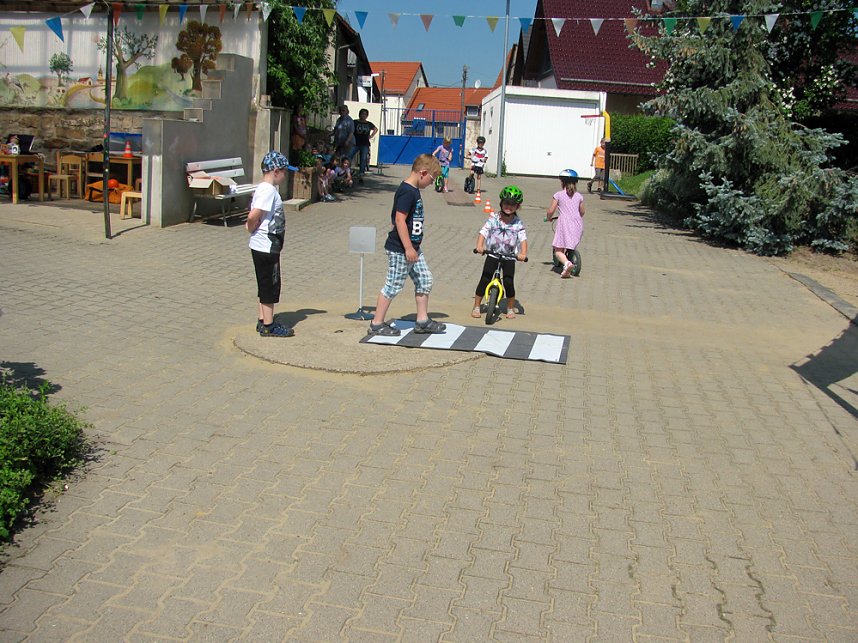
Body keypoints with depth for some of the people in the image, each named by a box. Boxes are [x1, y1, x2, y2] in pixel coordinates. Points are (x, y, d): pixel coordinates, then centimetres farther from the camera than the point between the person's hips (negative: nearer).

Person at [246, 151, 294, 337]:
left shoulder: (265, 189, 12)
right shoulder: (269, 191, -19)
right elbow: (253, 217, -27)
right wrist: (252, 229, -11)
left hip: (264, 246, 10)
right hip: (267, 246, -10)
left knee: (266, 285, 16)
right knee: (270, 285, -1)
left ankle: (263, 321, 25)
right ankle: (268, 326, 7)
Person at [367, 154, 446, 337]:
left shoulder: (414, 191, 12)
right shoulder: (407, 192, -19)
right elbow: (399, 220, -24)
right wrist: (408, 248, -24)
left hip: (412, 247, 10)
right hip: (400, 250, -10)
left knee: (424, 280, 13)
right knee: (393, 286, -2)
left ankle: (422, 321, 21)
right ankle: (376, 324, 9)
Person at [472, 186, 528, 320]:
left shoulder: (518, 223, -5)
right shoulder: (493, 219, -6)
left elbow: (523, 239, -14)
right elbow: (483, 232, -14)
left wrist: (523, 253, -31)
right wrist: (480, 245, -32)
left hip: (509, 256, 0)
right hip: (493, 254, 0)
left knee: (509, 282, -4)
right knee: (484, 280, -3)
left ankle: (510, 309, 17)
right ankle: (476, 307, 11)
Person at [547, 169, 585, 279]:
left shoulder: (558, 195, 0)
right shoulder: (579, 196, 11)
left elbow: (551, 211, -1)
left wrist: (549, 218, 20)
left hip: (564, 223, -4)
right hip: (577, 224, 4)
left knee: (558, 250, -6)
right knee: (572, 247, 24)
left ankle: (566, 262, -31)